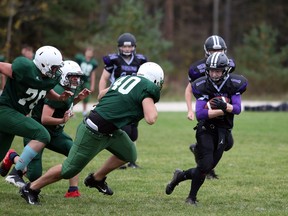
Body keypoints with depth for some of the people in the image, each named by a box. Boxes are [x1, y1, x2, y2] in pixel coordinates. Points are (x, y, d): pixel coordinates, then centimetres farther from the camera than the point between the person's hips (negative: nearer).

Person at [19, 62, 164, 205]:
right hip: (94, 134, -9)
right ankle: (31, 188, 14)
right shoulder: (148, 89, -13)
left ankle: (96, 179, 34)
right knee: (70, 169, 0)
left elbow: (102, 95, 25)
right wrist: (153, 106, -2)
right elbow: (151, 119, -21)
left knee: (129, 155, 20)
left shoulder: (126, 78, 12)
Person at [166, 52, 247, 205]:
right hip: (206, 128, -3)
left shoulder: (234, 84, -5)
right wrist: (223, 111, -26)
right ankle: (192, 197, 4)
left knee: (207, 168, 2)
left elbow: (237, 109, -10)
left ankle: (180, 176, 29)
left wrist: (224, 105, -30)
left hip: (223, 131, 3)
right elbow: (199, 114, -20)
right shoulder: (202, 86, -12)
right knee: (205, 165, -15)